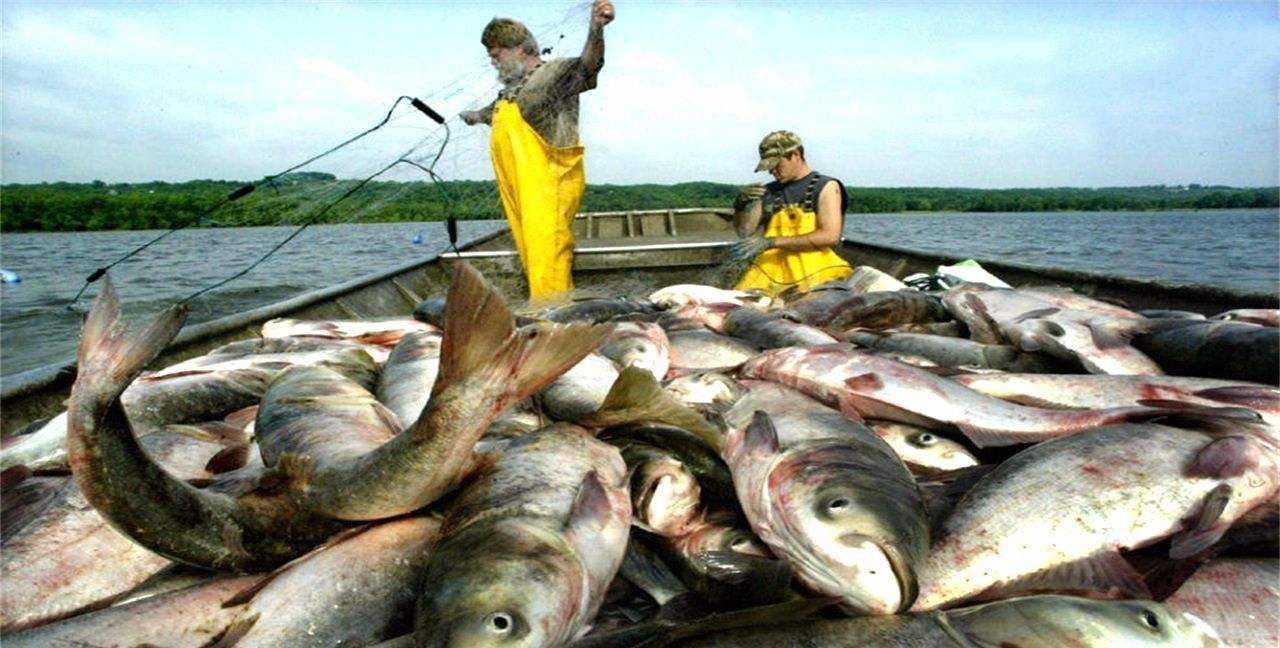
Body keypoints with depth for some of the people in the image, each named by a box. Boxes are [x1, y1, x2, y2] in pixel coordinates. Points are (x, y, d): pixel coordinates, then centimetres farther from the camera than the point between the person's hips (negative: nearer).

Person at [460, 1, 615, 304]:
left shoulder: (555, 72, -2)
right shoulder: (512, 88, 23)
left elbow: (587, 65, -22)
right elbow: (494, 111, 46)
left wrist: (596, 29, -43)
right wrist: (476, 115, 68)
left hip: (548, 185, -8)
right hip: (518, 188, 9)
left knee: (546, 248, -18)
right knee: (530, 251, 5)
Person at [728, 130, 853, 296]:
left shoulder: (826, 187, 4)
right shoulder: (770, 191, 16)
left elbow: (830, 236, -11)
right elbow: (744, 232, 17)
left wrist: (772, 242, -15)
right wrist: (742, 204, -5)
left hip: (814, 272, -3)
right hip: (771, 270, 3)